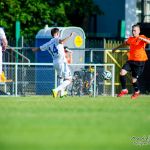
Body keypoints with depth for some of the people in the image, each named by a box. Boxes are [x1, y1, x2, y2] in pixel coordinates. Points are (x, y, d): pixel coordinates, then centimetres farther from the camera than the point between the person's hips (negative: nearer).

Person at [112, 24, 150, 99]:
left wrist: (142, 38, -40)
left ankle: (136, 91, 31)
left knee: (134, 79, -1)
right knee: (122, 73, -14)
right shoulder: (130, 39, 11)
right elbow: (124, 44, 32)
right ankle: (124, 90, 5)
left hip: (139, 62, -5)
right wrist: (116, 48, 47)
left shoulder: (142, 38, -6)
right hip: (131, 60, 5)